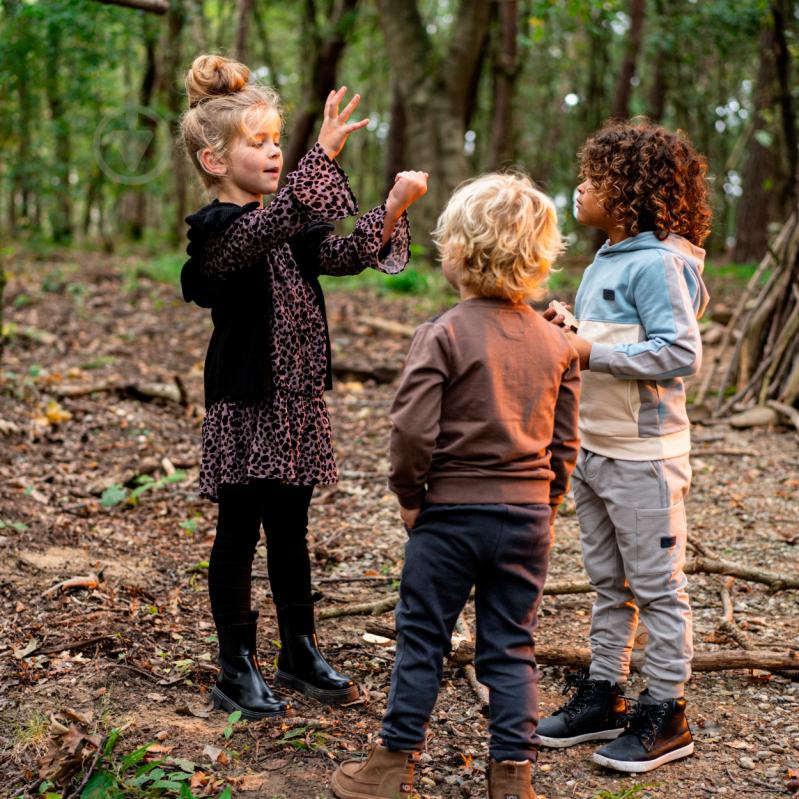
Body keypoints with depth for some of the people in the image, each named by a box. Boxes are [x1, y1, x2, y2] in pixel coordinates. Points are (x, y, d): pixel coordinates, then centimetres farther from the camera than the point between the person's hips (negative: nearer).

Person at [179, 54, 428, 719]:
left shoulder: (288, 228, 11)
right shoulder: (216, 229, -13)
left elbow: (348, 252, 0)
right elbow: (273, 226, -33)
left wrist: (394, 206, -17)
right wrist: (326, 152, -43)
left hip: (298, 402, 7)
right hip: (245, 407, -7)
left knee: (290, 532, 16)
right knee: (240, 535, 4)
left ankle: (299, 651, 29)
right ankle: (237, 669, 16)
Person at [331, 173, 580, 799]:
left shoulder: (445, 334, -14)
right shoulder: (556, 342, 2)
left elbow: (413, 430, -18)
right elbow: (565, 444, 6)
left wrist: (410, 495, -3)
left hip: (450, 513, -4)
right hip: (527, 514, 4)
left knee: (422, 639, 10)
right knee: (512, 648, 12)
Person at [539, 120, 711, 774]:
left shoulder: (658, 263, -16)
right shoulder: (604, 261, 12)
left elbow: (681, 353, -24)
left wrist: (592, 352, -22)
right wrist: (569, 332, 1)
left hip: (644, 457, -9)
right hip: (593, 450, 9)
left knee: (658, 585, 2)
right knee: (609, 583, 17)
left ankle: (665, 714, 13)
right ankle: (604, 694, 28)